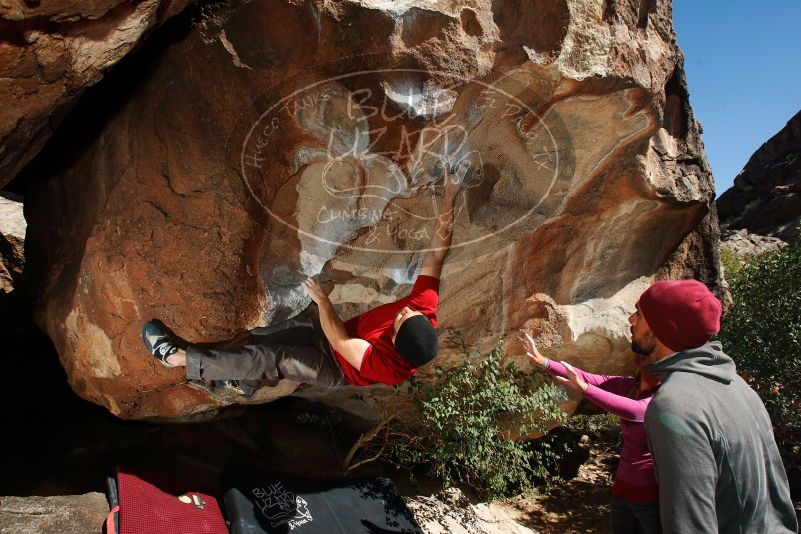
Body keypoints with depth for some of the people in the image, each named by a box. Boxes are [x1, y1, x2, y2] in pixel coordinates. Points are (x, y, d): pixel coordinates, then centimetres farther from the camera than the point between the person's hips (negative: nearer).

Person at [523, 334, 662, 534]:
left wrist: (584, 388, -45)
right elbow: (585, 377, -2)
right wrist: (543, 362, -12)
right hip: (622, 489, 6)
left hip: (653, 495, -6)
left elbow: (635, 410, -36)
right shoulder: (630, 386, 2)